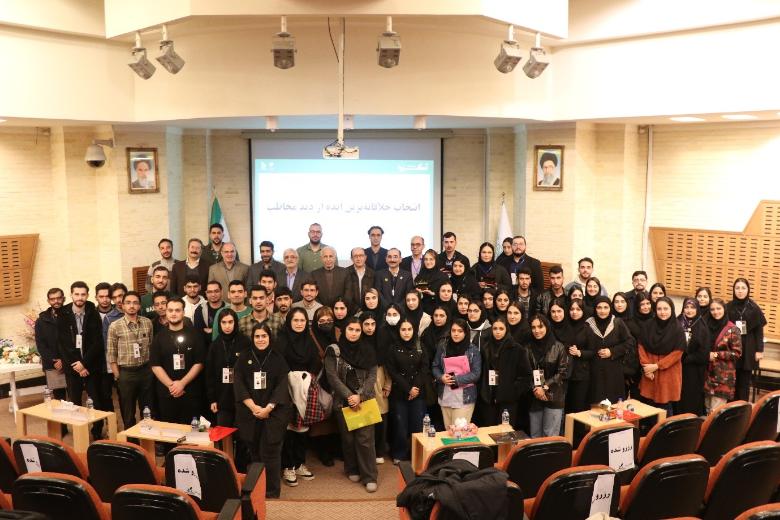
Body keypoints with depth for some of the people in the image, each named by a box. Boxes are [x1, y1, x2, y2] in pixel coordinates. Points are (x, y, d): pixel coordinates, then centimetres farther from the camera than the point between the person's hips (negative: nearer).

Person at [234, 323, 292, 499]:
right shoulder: (244, 357, 5)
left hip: (274, 412, -2)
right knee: (254, 451, 6)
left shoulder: (278, 358, 2)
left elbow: (282, 385, -4)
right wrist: (253, 407, -14)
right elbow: (238, 384, -3)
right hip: (249, 412, 2)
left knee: (270, 451, -5)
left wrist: (268, 408, -15)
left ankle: (272, 490, 5)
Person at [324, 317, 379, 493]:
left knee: (365, 438, -7)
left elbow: (372, 376, 0)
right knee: (348, 437, 8)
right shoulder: (333, 351, 1)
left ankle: (369, 476, -1)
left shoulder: (367, 352, 6)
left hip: (364, 401, 0)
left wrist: (360, 396, -13)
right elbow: (332, 376, -6)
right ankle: (352, 470, 27)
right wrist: (349, 396, -14)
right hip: (343, 401, 0)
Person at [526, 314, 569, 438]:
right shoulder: (528, 348, 3)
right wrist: (535, 389, -12)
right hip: (534, 397, 3)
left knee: (550, 436, -2)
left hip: (553, 397, -2)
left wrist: (545, 387, -12)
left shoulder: (558, 347, -3)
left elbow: (563, 372, -5)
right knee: (535, 436, 9)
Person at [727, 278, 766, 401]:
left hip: (748, 349, 0)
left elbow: (759, 330, 1)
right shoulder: (728, 307, 0)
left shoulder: (754, 308, -1)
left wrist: (759, 350, -4)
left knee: (744, 381, 5)